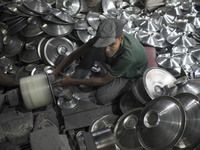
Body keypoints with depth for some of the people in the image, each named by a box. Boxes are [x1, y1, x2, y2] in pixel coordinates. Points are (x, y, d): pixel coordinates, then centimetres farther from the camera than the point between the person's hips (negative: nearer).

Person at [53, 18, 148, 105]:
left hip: (131, 75, -5)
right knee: (90, 50, -20)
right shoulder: (103, 38, -29)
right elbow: (75, 54, -18)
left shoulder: (128, 56, -43)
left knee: (101, 96, -29)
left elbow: (104, 80, -30)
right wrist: (53, 75, -21)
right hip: (115, 63, 5)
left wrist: (72, 81, -26)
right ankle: (71, 87, -10)